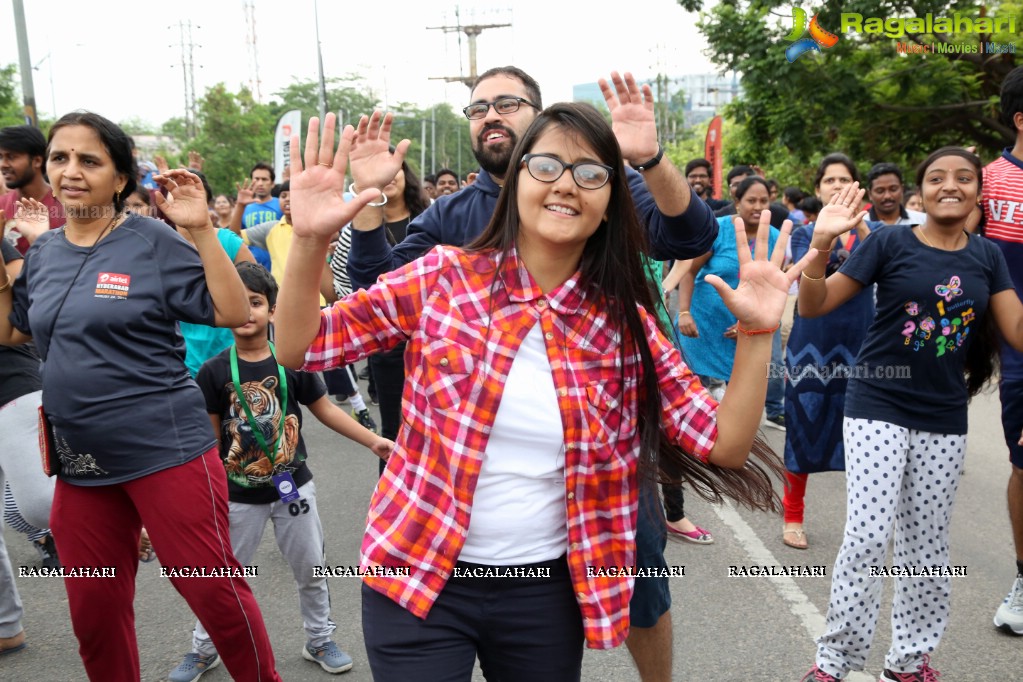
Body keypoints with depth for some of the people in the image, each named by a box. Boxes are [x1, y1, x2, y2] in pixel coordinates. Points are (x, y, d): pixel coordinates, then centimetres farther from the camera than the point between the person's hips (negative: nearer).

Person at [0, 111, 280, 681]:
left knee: (212, 588, 0)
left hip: (166, 451, -6)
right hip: (80, 461, 6)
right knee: (94, 609, 16)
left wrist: (202, 229, -20)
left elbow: (234, 313, -14)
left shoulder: (154, 242, -9)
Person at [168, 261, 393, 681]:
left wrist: (372, 441, -6)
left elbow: (325, 410, 0)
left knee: (311, 570, 13)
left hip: (293, 486, 1)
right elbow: (209, 437, -2)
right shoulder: (214, 372, -8)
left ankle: (319, 640, 34)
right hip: (239, 494, 0)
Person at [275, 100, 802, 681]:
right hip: (416, 577, -2)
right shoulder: (441, 277, -9)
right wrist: (310, 241, -22)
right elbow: (300, 348, -6)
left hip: (547, 591, 3)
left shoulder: (625, 324, -3)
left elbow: (724, 445, -3)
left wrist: (757, 333, -15)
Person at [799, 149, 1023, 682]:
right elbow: (813, 306, -9)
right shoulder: (890, 241, -6)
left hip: (945, 418, 4)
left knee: (927, 545, 11)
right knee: (868, 536, -10)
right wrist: (820, 245, -25)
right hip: (877, 407, -4)